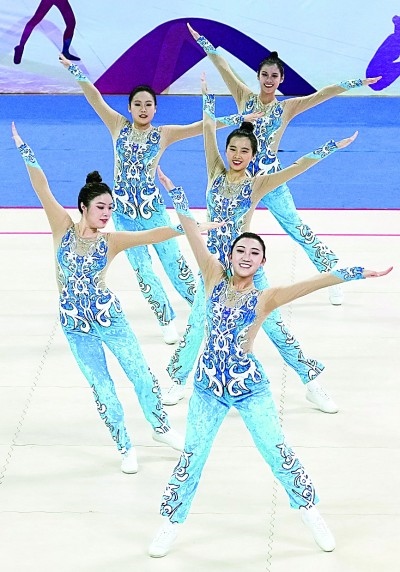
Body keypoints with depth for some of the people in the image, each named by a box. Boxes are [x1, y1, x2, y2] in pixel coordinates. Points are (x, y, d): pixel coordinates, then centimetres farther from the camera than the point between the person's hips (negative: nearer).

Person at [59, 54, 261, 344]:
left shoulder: (164, 134, -2)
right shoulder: (119, 126, 0)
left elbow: (200, 127, -7)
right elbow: (94, 96, -7)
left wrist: (237, 119, -13)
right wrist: (73, 68, -14)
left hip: (153, 208, -1)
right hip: (124, 211, 1)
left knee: (174, 261, 4)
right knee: (142, 269, 7)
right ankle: (167, 321, 21)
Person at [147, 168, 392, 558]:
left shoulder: (265, 298, -5)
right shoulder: (215, 278, -1)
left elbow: (313, 283, -13)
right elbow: (194, 237, -4)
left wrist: (357, 273, -19)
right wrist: (175, 195, -7)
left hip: (250, 388, -1)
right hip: (208, 387, 1)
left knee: (278, 453, 7)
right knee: (191, 458, 9)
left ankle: (309, 511, 28)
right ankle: (170, 525, 25)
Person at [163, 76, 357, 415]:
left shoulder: (257, 185, -7)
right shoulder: (216, 174, -1)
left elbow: (297, 167, -15)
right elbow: (209, 129, 0)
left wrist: (332, 148, -21)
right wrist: (208, 95, 1)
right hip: (214, 264, 2)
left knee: (274, 326, 2)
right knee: (197, 324, 10)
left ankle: (313, 384, 11)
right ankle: (178, 381, 29)